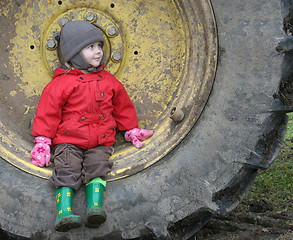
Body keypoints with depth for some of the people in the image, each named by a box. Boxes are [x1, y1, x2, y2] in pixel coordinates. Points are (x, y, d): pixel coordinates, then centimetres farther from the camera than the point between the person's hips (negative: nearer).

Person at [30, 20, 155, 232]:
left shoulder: (109, 81, 14)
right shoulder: (61, 83, 0)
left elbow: (122, 107, 26)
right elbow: (48, 112, 1)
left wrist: (131, 130, 26)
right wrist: (42, 141, -3)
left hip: (100, 142, 3)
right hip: (68, 141, -3)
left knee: (97, 167, -21)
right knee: (68, 170, -21)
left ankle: (95, 207, -29)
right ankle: (64, 212, -29)